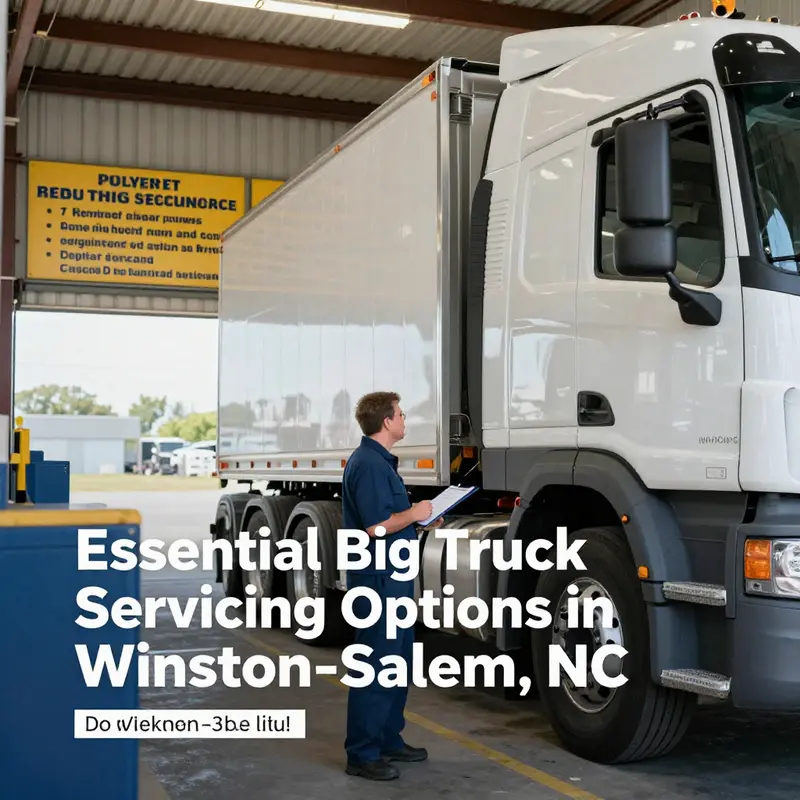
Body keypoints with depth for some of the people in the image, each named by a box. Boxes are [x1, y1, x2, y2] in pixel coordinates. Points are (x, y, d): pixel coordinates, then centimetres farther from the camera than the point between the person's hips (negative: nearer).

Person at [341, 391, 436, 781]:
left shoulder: (380, 461, 16)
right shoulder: (368, 464, -18)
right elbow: (376, 526, -25)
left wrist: (420, 517, 12)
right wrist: (414, 514, -12)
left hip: (393, 576, 11)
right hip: (378, 577, -11)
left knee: (398, 661, 17)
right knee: (376, 666, -5)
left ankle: (389, 740, 27)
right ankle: (362, 755, 2)